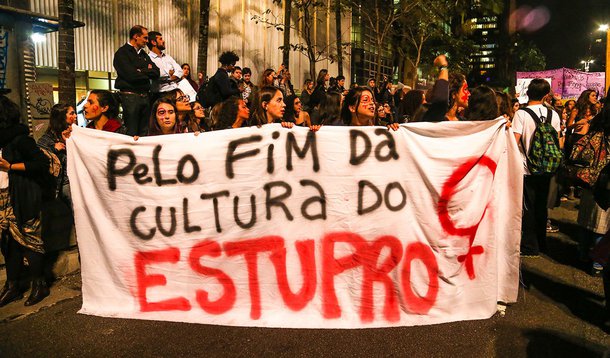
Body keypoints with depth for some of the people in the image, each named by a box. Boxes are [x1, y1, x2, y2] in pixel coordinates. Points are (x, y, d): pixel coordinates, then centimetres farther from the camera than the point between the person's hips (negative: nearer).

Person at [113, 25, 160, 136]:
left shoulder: (143, 54, 18)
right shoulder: (122, 53, -4)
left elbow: (156, 73, 8)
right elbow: (131, 75, -17)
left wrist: (141, 71, -6)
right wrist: (147, 72, -1)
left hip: (145, 96, 7)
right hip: (130, 96, -7)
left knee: (144, 133, 10)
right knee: (131, 134, -5)